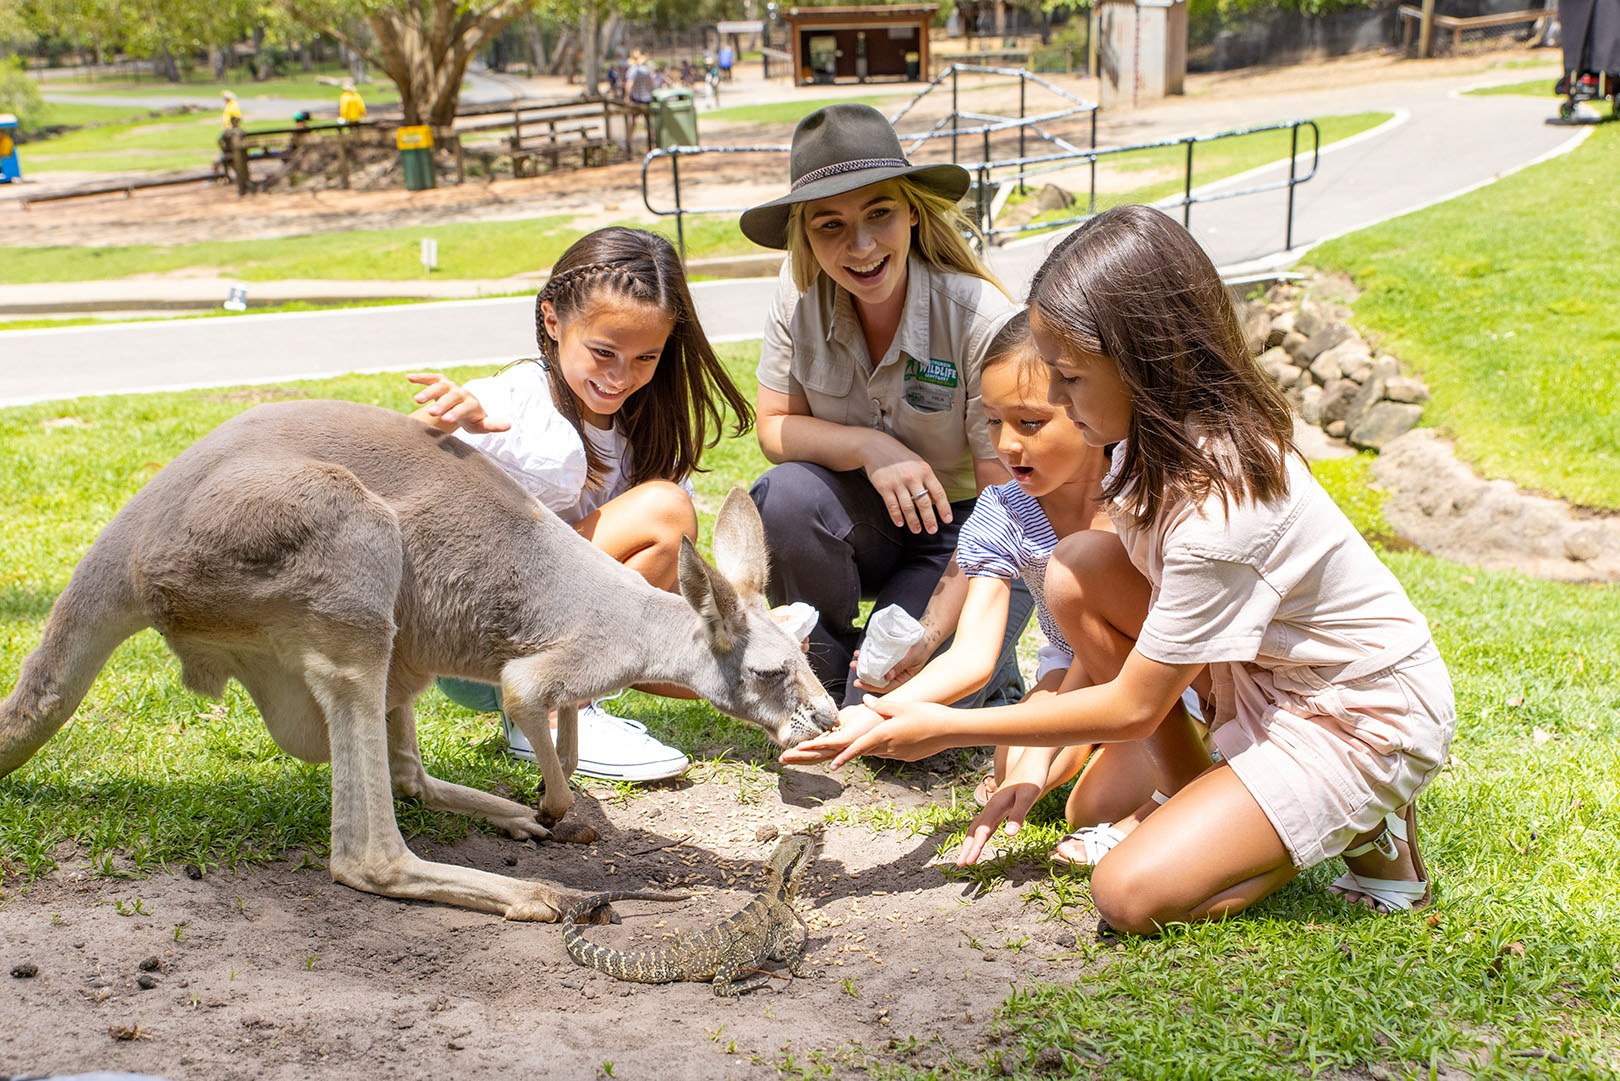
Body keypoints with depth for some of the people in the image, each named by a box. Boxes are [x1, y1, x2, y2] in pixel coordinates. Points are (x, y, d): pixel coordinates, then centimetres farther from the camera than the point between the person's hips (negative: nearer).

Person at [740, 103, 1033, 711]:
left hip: (963, 530, -4)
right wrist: (869, 446, -26)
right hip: (866, 519, 4)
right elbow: (774, 428, -5)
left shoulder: (979, 317, -25)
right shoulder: (799, 297, -14)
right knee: (786, 495, -30)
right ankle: (825, 672, -3)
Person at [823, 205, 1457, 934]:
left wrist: (950, 729, -17)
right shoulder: (1168, 438, -7)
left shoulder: (1219, 509, -33)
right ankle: (1204, 796, 3)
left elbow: (1131, 708, -23)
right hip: (1267, 666, 9)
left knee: (1133, 893, -19)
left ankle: (1360, 827, 1)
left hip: (1366, 722, -8)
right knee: (1074, 574, -10)